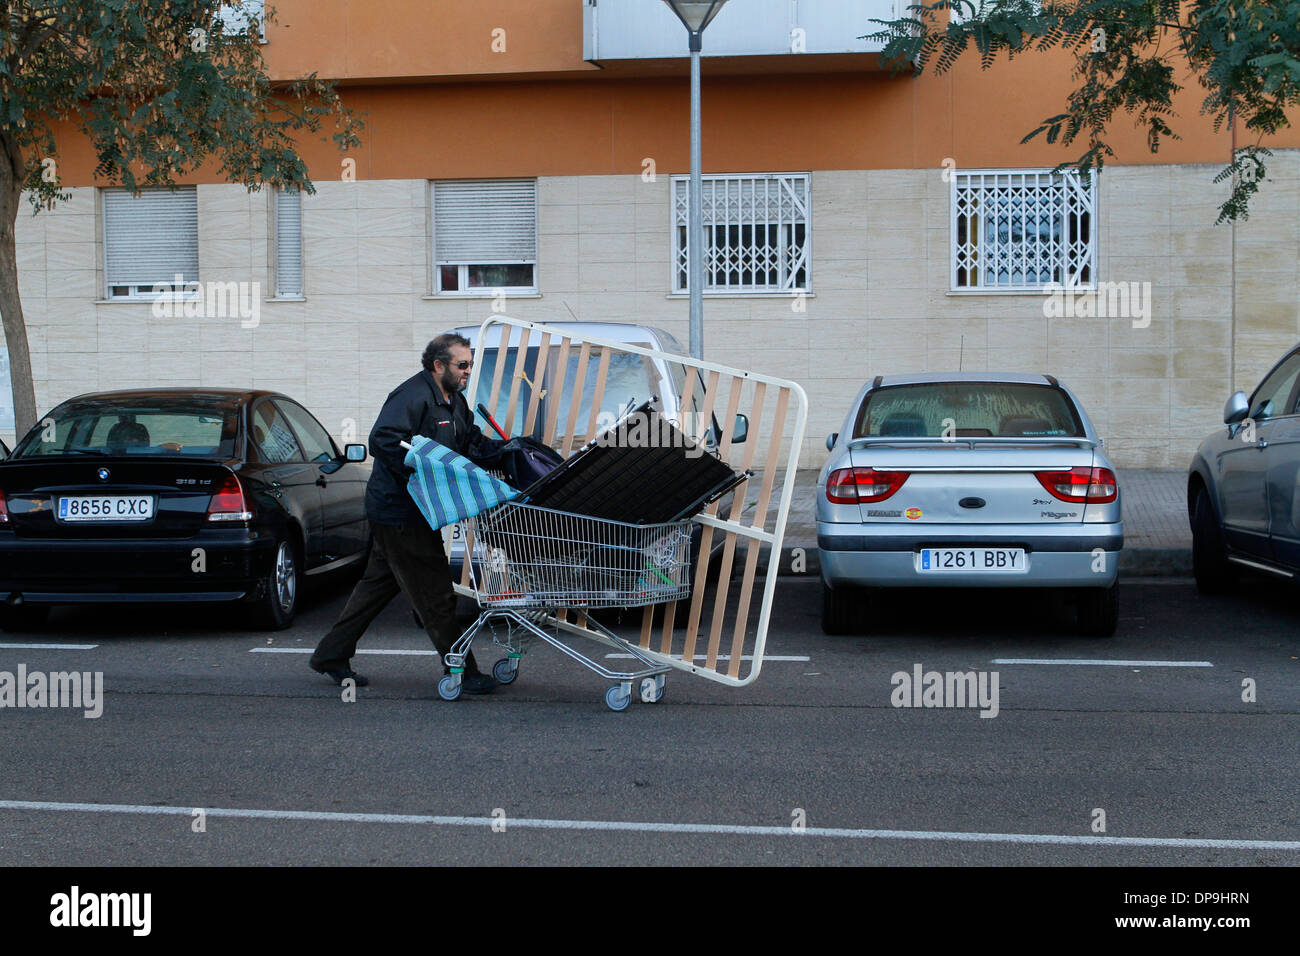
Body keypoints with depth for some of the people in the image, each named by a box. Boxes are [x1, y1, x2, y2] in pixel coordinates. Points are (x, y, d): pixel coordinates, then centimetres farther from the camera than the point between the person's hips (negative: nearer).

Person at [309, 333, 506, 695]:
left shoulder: (455, 401, 14)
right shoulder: (413, 396, -19)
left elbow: (472, 444, 19)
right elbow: (382, 440, -29)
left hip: (413, 512, 11)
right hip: (399, 512, -11)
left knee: (379, 583, 17)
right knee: (435, 593, -4)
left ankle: (331, 655, 26)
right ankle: (461, 671, 4)